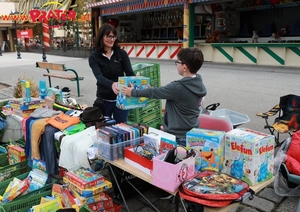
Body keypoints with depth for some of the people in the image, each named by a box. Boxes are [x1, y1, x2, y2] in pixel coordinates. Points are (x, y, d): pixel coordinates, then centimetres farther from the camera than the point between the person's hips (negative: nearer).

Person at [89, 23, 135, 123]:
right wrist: (112, 84, -43)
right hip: (104, 101, 0)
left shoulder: (122, 53, -2)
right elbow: (99, 77, -22)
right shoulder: (94, 57, -6)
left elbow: (130, 73, -10)